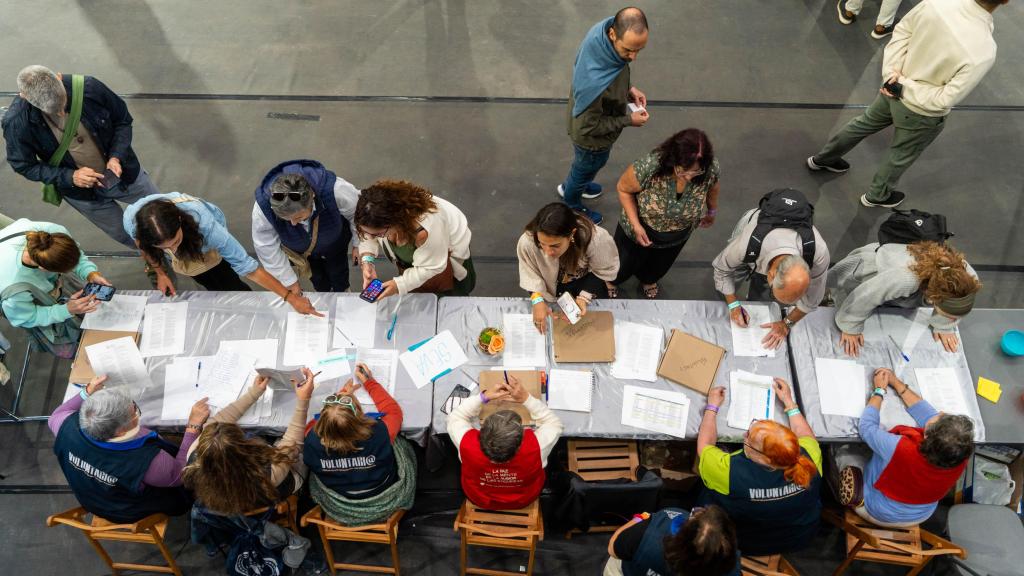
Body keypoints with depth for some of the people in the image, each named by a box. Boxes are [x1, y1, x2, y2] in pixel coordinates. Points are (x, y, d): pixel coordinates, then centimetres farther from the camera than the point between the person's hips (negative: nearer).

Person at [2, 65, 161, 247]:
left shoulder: (89, 87, -26)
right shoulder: (16, 123, -28)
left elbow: (123, 120, -9)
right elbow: (24, 165, -12)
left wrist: (116, 157, -24)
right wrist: (70, 177, -26)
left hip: (123, 172, 1)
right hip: (82, 193, -1)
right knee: (126, 237, 19)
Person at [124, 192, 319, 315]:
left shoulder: (205, 225, -49)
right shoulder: (132, 220, -41)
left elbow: (247, 266, -44)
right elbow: (142, 245, -13)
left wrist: (290, 297, -43)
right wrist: (160, 274, -6)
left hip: (205, 249, -2)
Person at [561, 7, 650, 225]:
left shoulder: (603, 30, -22)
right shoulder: (594, 80, -47)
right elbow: (588, 127, -30)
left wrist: (628, 89, -9)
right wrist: (628, 120, -22)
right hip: (592, 139, -7)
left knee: (584, 166, 35)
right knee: (586, 168, 25)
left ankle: (571, 186, 66)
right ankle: (572, 206, 56)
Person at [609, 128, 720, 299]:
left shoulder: (711, 169, -31)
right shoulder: (649, 167, -41)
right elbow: (624, 189, -21)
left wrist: (712, 211, 12)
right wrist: (636, 225, -28)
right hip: (639, 230, -3)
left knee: (658, 268, 32)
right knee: (624, 267, 25)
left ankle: (648, 280, 68)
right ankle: (611, 280, 61)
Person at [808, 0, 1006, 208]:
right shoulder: (983, 53, -36)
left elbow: (901, 32, -8)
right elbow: (945, 100, -27)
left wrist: (890, 72, -9)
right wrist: (905, 86, -15)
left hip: (894, 89, 5)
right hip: (922, 114, -4)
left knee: (864, 124, 32)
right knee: (901, 156, 25)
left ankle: (822, 159, 54)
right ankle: (877, 195, 51)